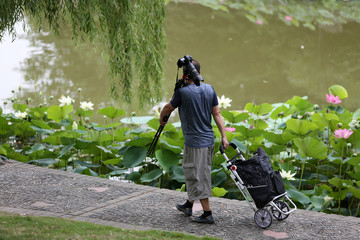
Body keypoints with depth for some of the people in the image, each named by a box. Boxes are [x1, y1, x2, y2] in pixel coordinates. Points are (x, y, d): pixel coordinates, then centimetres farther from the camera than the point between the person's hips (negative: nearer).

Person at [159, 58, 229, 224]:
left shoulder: (182, 92, -15)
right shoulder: (209, 89, 2)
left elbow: (167, 108, 0)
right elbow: (217, 113, 4)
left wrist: (161, 120, 22)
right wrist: (224, 137, 5)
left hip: (195, 142, -7)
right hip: (209, 140, 7)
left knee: (197, 177, 0)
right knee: (196, 174, 20)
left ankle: (207, 214, 2)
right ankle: (188, 206, 33)